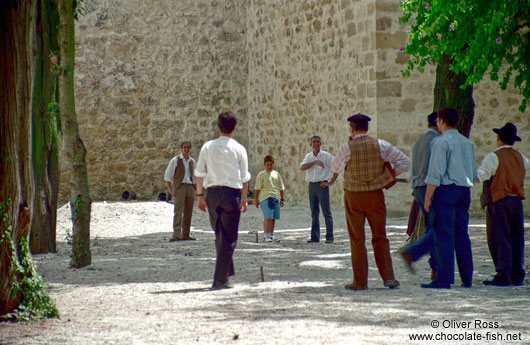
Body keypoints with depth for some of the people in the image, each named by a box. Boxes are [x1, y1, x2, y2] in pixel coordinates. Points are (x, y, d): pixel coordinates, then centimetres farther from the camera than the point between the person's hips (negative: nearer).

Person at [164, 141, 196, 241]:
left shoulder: (192, 161, 15)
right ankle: (176, 235, -22)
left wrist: (195, 190, 16)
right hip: (179, 187, -5)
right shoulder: (175, 160, 1)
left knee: (188, 212, 4)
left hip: (190, 187, 5)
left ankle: (185, 235, 10)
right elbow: (167, 176, 0)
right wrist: (170, 190, -8)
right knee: (178, 211, -14)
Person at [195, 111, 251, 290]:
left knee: (220, 236, 19)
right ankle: (220, 279, -6)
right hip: (231, 193, -3)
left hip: (212, 193, 3)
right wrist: (244, 199, 8)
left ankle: (227, 271, 32)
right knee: (229, 238, 1)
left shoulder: (207, 147, 2)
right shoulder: (239, 149, -3)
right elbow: (244, 178, 0)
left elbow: (200, 174, 1)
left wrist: (200, 195, 6)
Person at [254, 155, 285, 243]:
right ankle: (266, 235, -12)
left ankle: (271, 235, 18)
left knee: (273, 218, 8)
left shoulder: (276, 174, 15)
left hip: (276, 198, 5)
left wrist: (281, 199, 17)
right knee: (267, 217, -12)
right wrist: (256, 199, -3)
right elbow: (257, 188, 1)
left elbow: (281, 188, 20)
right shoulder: (261, 174, 2)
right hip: (265, 198, -5)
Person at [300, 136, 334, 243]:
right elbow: (302, 167, -5)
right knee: (314, 213, 6)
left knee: (326, 212, -6)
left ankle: (329, 237, -6)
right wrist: (315, 162, -15)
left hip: (322, 185, -4)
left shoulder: (326, 156, -1)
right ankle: (315, 237, 10)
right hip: (312, 185, 5)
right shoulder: (308, 156, 11)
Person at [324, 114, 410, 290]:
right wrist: (391, 176, 6)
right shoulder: (380, 145, -4)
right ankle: (388, 277, 0)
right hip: (375, 196, 2)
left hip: (354, 197, -2)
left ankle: (360, 281, 4)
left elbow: (336, 167, 8)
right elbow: (404, 161, -2)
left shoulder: (347, 148, -10)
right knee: (380, 237, 9)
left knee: (357, 239, 5)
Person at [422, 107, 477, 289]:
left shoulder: (441, 142, -9)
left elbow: (435, 173, -14)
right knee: (461, 235, 11)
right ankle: (467, 278, 11)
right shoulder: (467, 143, 15)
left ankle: (444, 278, -10)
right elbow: (473, 173, 19)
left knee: (443, 235, -7)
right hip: (464, 190, 7)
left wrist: (427, 198, -11)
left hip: (446, 190, -7)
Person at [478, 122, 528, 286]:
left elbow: (480, 176, -12)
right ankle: (517, 275, 13)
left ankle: (503, 276, -11)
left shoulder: (493, 157, -9)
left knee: (499, 239, -5)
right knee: (516, 239, 10)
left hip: (498, 202, -6)